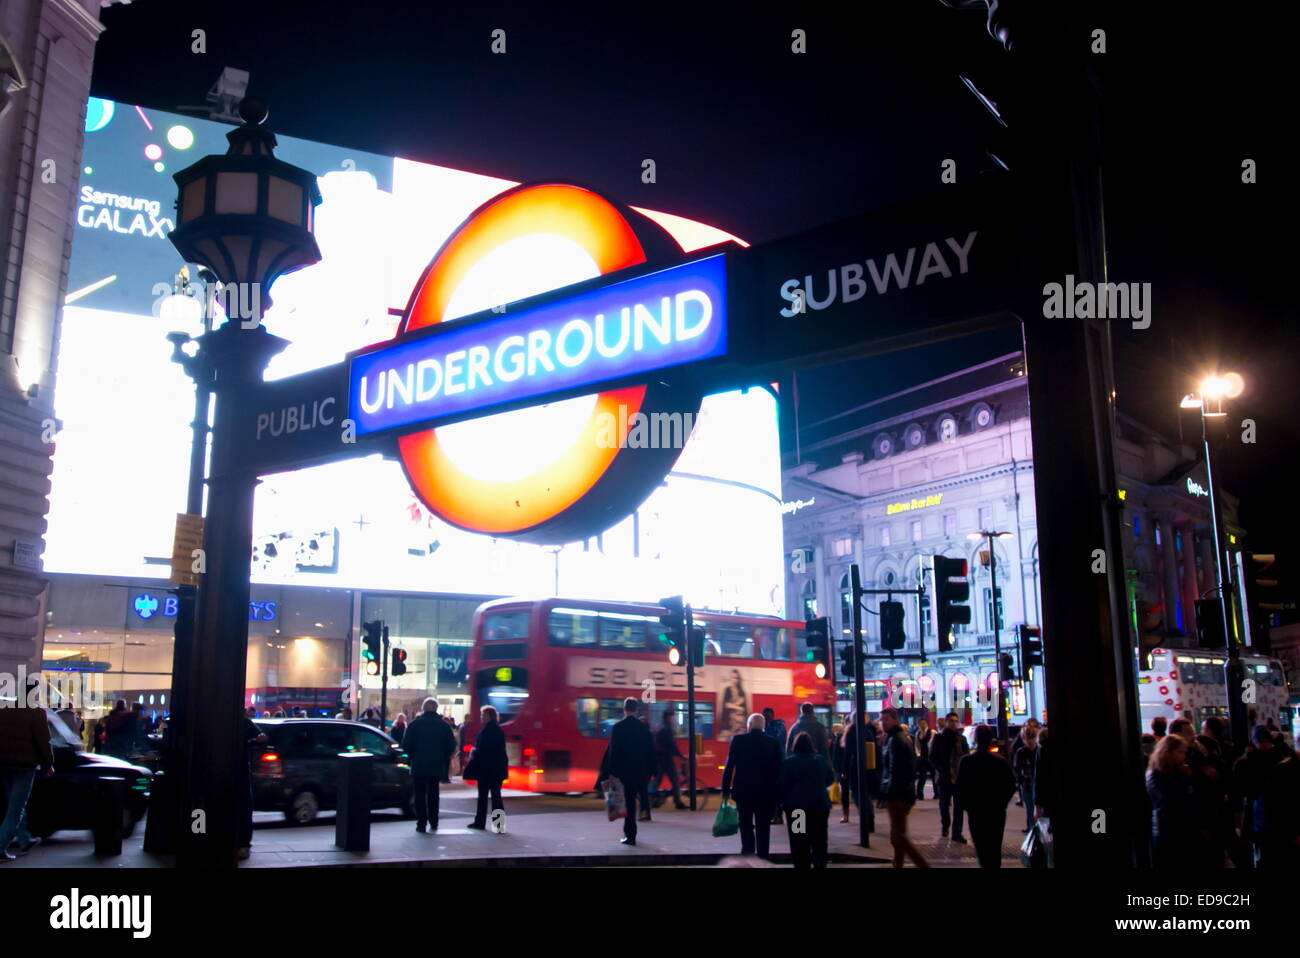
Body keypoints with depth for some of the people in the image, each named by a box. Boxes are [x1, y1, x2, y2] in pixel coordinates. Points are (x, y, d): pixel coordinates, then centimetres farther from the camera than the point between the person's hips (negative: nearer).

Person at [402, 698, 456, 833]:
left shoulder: (415, 724, -8)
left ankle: (421, 823, 1)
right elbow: (452, 747, 0)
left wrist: (412, 756, 9)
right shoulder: (444, 725, -1)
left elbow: (405, 746, -9)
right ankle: (433, 823, 20)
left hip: (418, 766, -3)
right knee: (433, 794, 17)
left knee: (420, 795, 6)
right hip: (437, 766, 3)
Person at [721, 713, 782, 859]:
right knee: (763, 828, 9)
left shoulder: (738, 740, -5)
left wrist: (725, 789, 1)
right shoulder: (773, 742, -2)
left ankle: (748, 853, -4)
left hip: (743, 790, -1)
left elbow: (729, 766, -6)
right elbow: (778, 769, 0)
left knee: (746, 825, 11)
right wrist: (778, 795, 5)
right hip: (766, 792, 1)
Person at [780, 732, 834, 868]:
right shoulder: (821, 760, 4)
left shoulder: (788, 762, -8)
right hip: (820, 804, 3)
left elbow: (783, 785, -6)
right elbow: (830, 779, 17)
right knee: (819, 838, 12)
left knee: (799, 840, 2)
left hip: (797, 806, -3)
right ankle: (819, 863, 13)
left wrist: (783, 802, 8)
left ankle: (802, 864, 2)